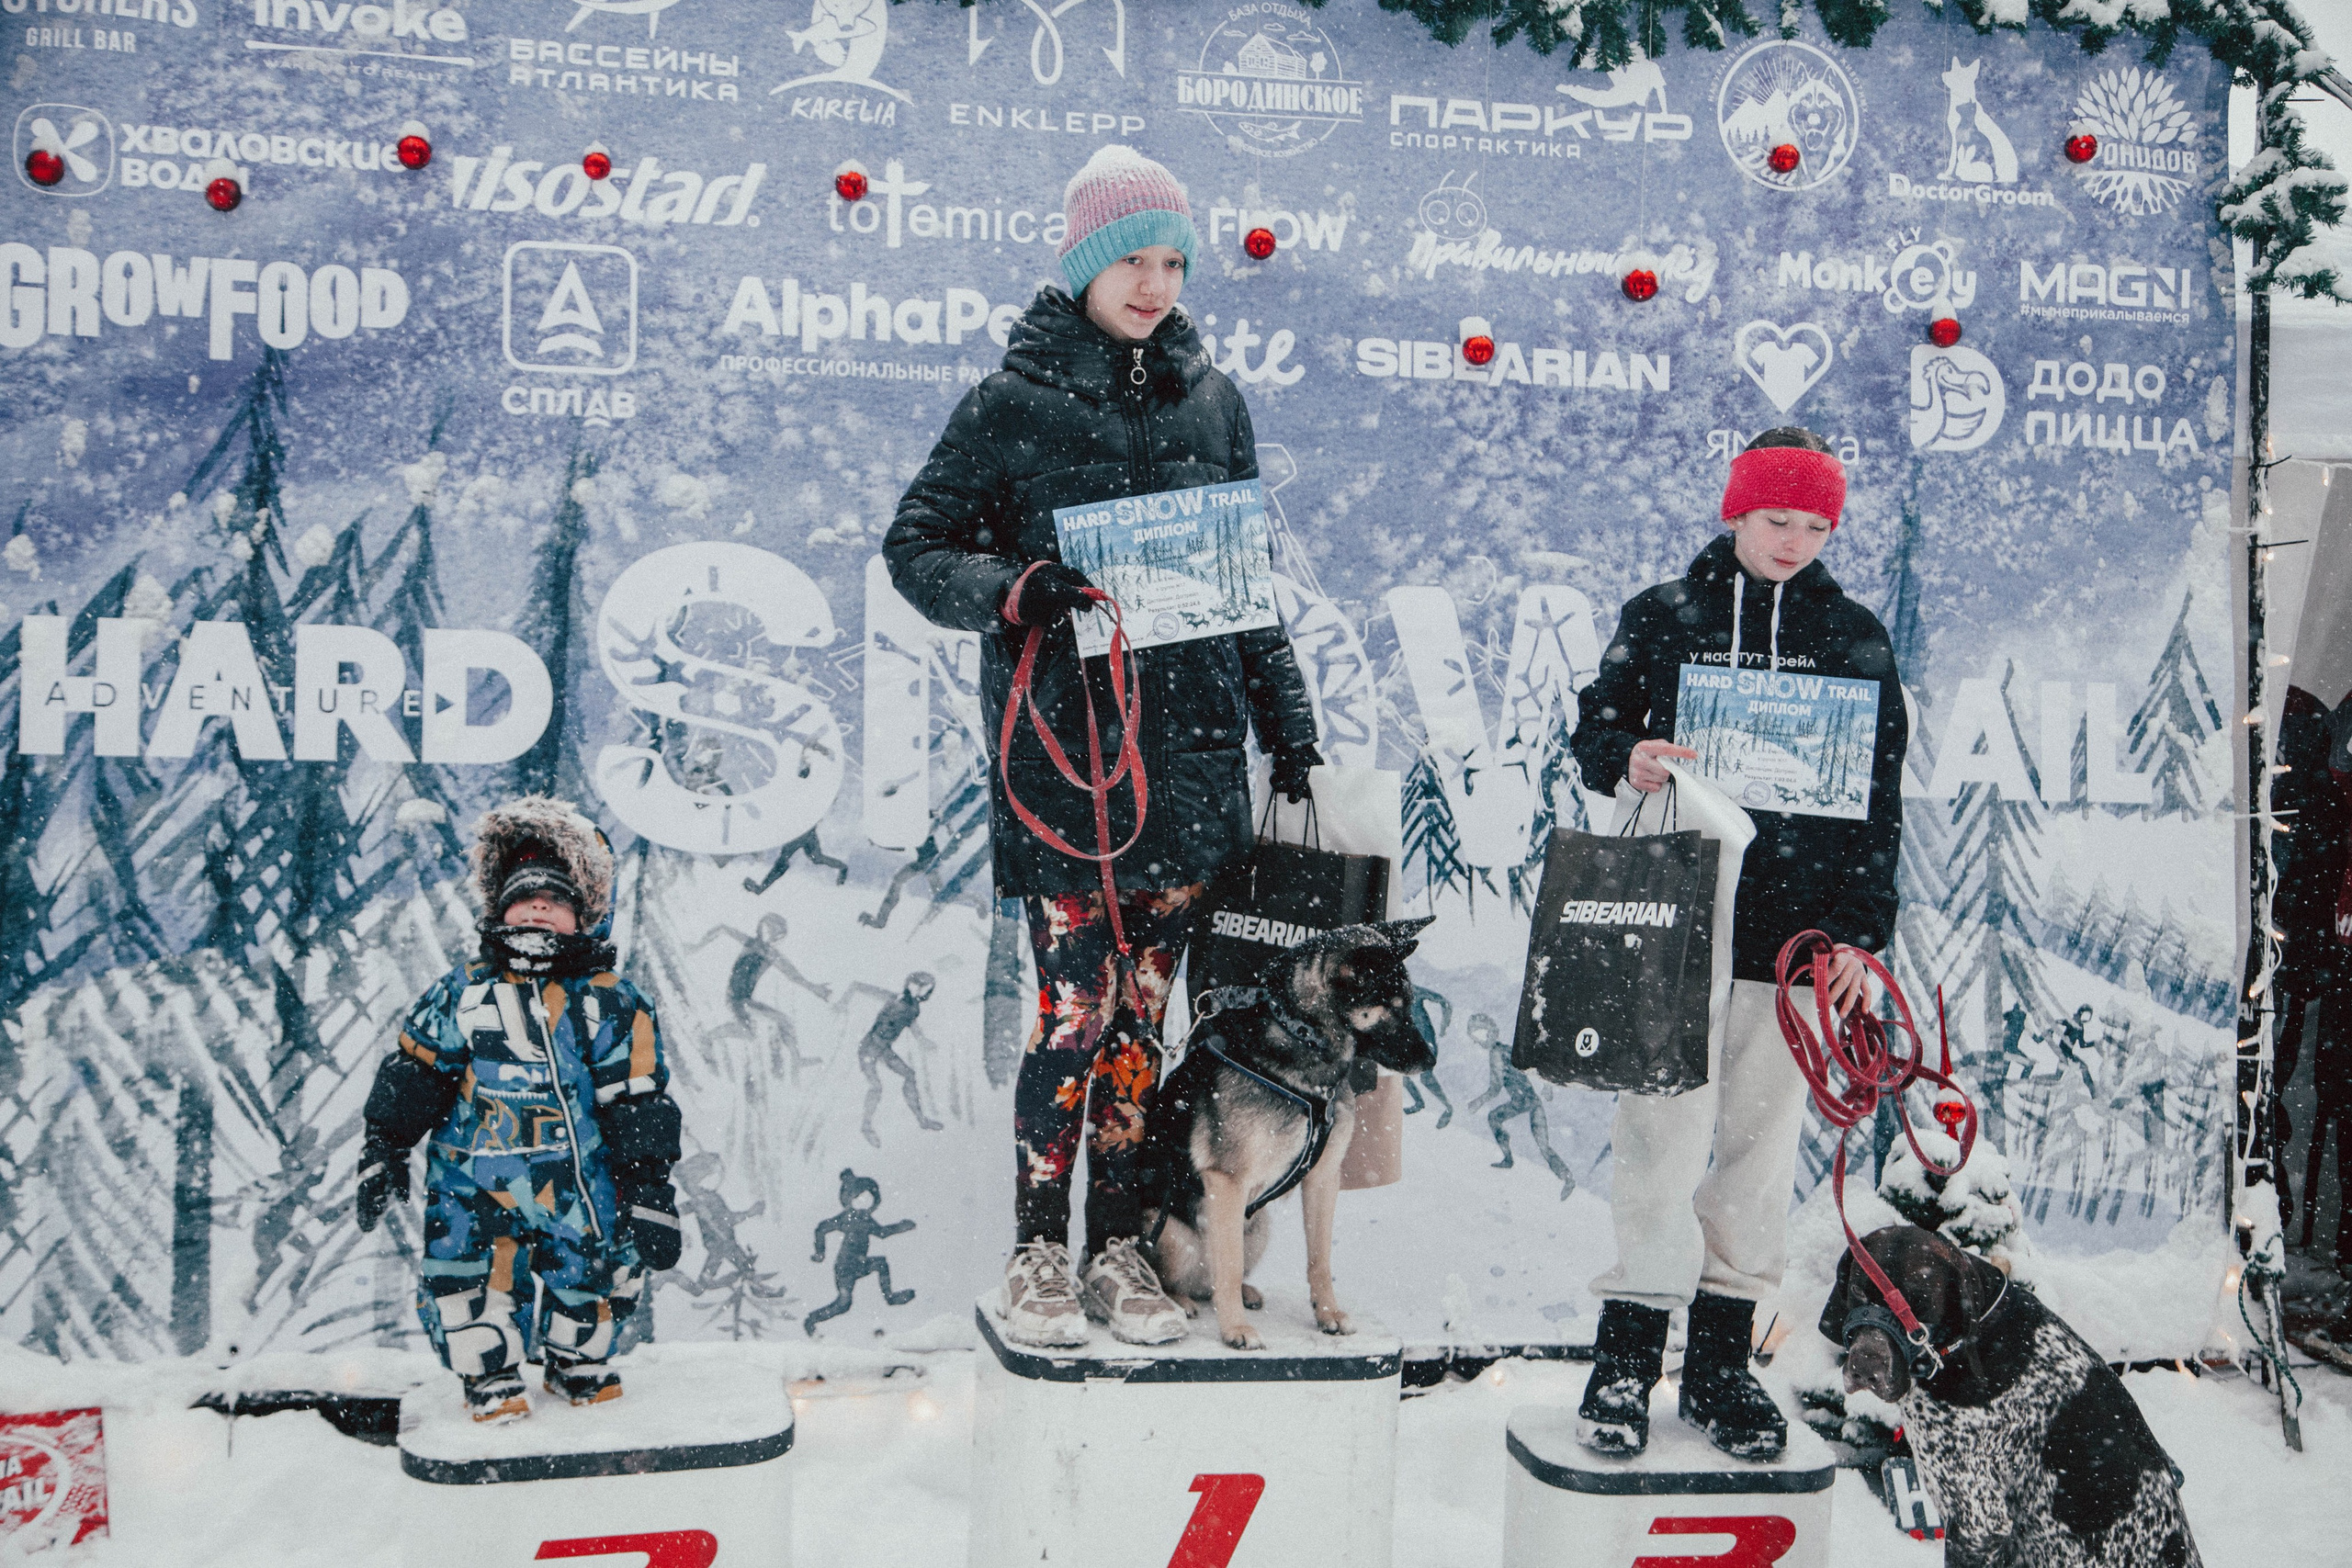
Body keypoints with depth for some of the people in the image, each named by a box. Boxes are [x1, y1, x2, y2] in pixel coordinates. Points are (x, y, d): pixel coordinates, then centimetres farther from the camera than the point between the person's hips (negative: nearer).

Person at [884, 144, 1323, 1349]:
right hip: (1063, 744, -4)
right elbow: (914, 545, 0)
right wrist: (1017, 589, -19)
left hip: (1189, 743, 4)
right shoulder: (1015, 400, 0)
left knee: (1145, 1001, 7)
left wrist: (1286, 720, 14)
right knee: (1076, 1001, -5)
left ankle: (1119, 1247, 18)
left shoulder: (1209, 398, 13)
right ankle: (1038, 1249, 11)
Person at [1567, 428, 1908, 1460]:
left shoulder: (1855, 638, 10)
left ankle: (1721, 1363, 17)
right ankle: (1626, 1358, 6)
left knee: (1762, 1143, 6)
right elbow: (1594, 727, 10)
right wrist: (1625, 760, -14)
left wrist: (1862, 931, 3)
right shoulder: (1660, 618, 7)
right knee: (1662, 1137, -5)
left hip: (1797, 932, 2)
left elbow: (1879, 797, 10)